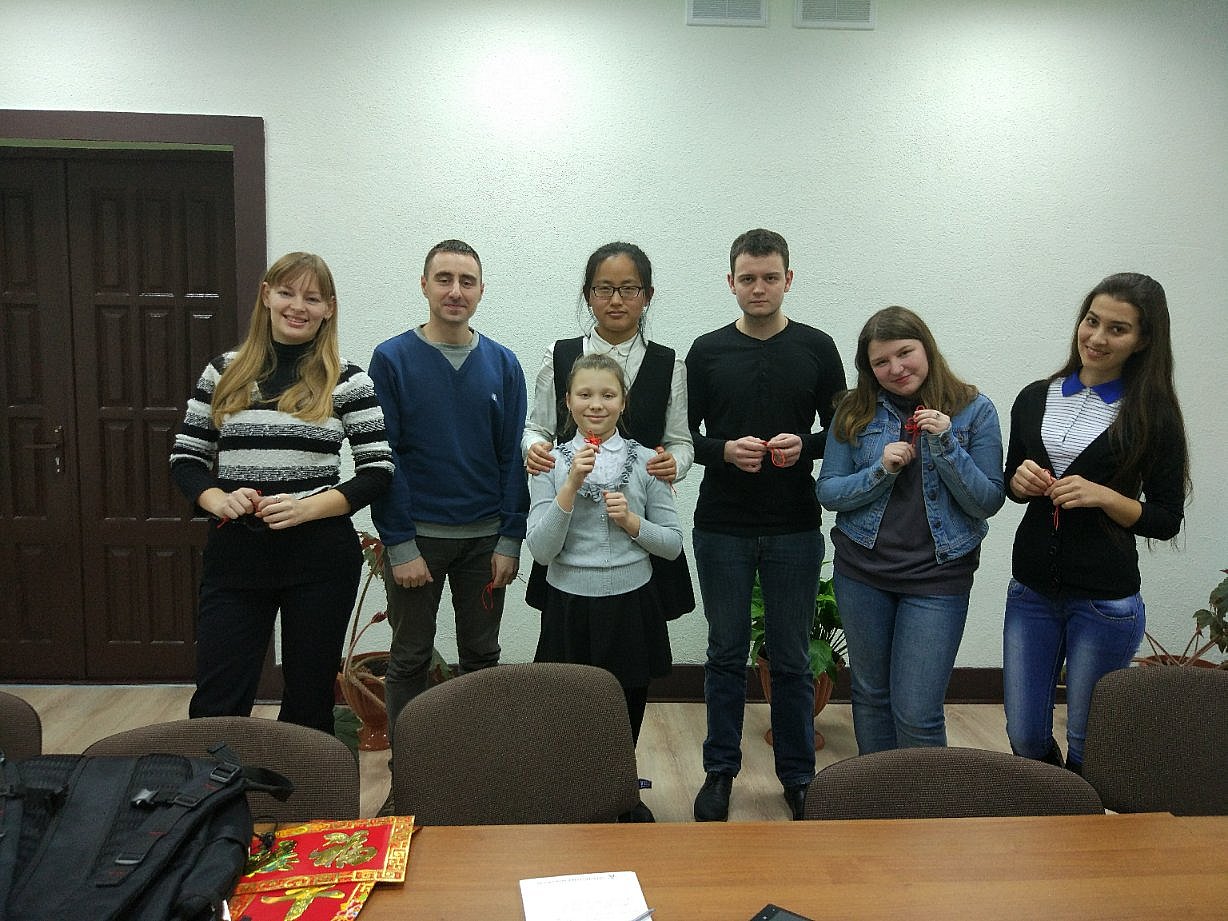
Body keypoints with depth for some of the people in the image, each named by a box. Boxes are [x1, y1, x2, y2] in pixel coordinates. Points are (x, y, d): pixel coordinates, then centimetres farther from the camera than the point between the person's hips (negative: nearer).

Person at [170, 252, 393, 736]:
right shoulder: (224, 372, 7)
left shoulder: (347, 380, 0)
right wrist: (217, 499, -11)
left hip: (320, 558, -1)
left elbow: (377, 471, -4)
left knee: (309, 700, 12)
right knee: (215, 707, 4)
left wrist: (307, 507, -17)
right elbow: (184, 459, 10)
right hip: (234, 556, 2)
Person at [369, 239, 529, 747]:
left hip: (485, 537, 3)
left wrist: (510, 540, -3)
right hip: (416, 535, -2)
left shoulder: (503, 363, 1)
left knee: (482, 657, 14)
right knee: (409, 661, 10)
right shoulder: (391, 358, -6)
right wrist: (400, 545, -12)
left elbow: (513, 456, 2)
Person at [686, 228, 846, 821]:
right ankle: (720, 772, 25)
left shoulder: (817, 348, 3)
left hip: (795, 531, 0)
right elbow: (684, 436, 4)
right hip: (721, 529, 0)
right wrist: (725, 451, -15)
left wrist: (805, 445, -14)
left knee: (792, 659, 10)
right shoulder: (707, 351, 3)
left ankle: (797, 776, 25)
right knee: (726, 655, 10)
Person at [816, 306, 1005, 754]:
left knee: (917, 713, -3)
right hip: (862, 571, 3)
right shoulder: (855, 411, 0)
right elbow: (828, 492, -1)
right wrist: (881, 470, -17)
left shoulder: (974, 409, -3)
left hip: (937, 577, -2)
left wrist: (946, 446, -19)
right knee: (870, 695, 16)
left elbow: (988, 502, -6)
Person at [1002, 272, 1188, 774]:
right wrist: (1020, 481, -7)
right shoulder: (1035, 399, 5)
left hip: (1105, 601, -3)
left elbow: (1166, 521, -5)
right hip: (1031, 590, 4)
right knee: (1025, 736, 11)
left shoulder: (1153, 415, -6)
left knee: (1087, 745, 10)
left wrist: (1103, 496, -20)